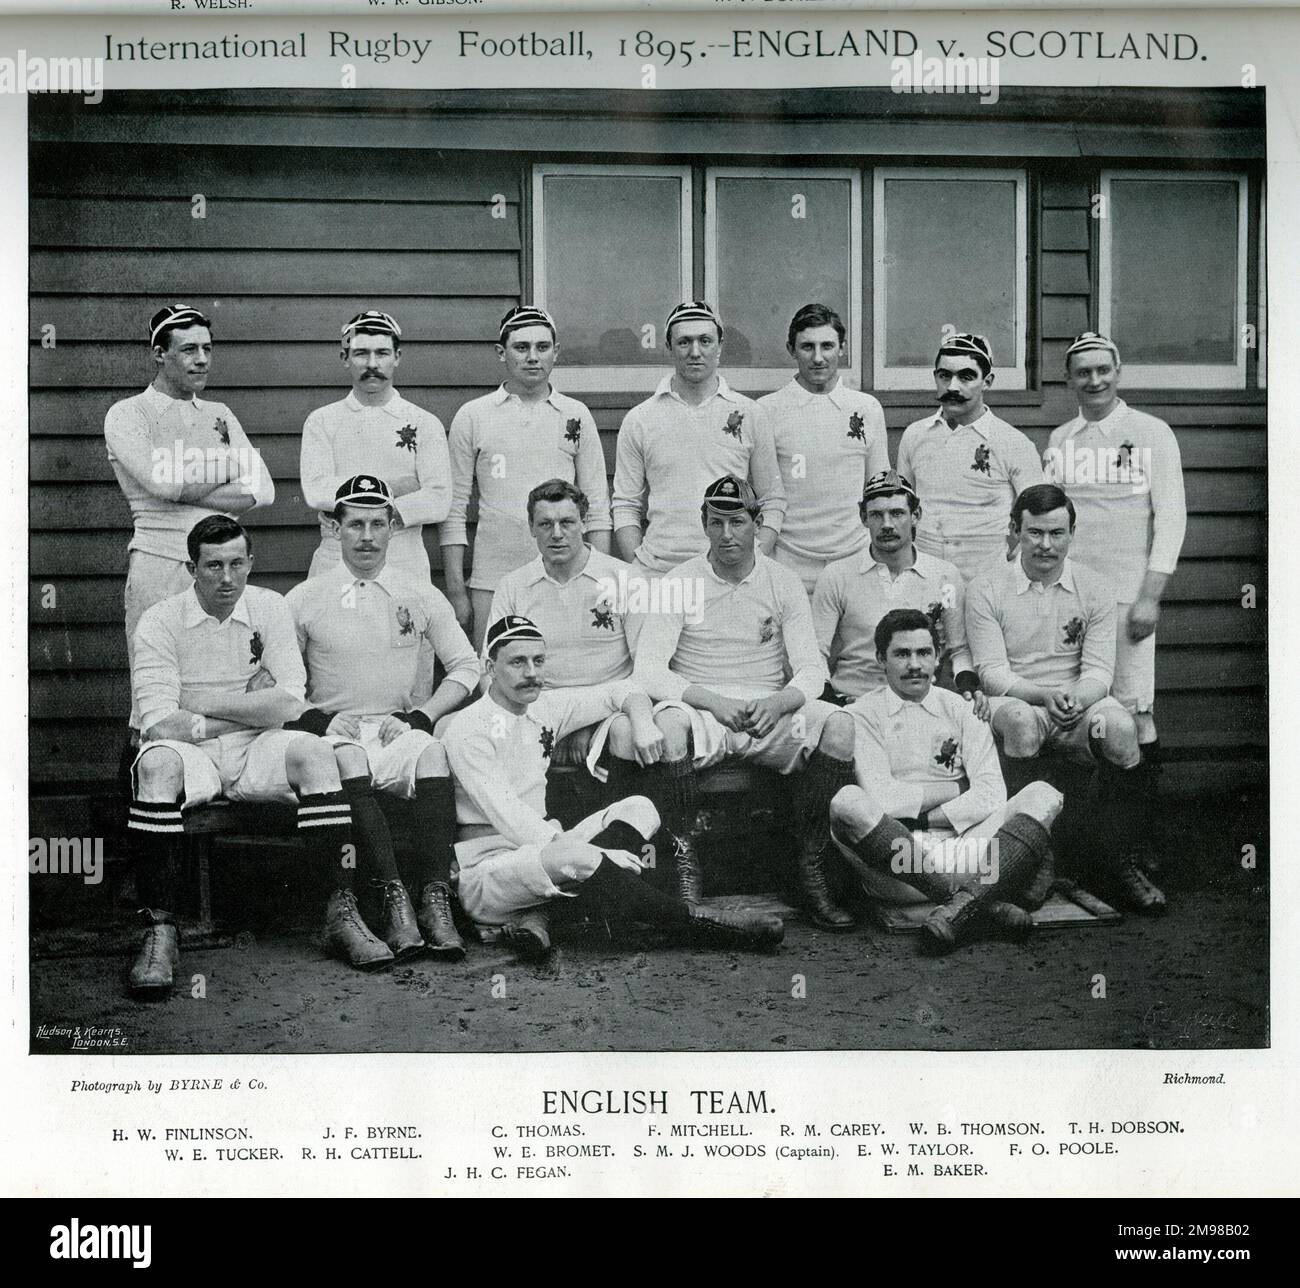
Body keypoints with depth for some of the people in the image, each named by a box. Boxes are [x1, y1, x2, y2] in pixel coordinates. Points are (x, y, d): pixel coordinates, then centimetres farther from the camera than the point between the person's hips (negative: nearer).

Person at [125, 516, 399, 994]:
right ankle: (159, 931, -30)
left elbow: (289, 702, -8)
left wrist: (204, 704, -11)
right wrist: (252, 708, -11)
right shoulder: (160, 622, -6)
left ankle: (341, 910, -22)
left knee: (314, 752, -27)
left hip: (257, 752, 2)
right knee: (156, 765, -35)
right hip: (192, 755, -2)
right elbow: (160, 724, -16)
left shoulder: (270, 608, 2)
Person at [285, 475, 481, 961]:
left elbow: (466, 666, 12)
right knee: (347, 761, -36)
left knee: (433, 753, -33)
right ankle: (394, 900, -38)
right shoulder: (304, 599, 9)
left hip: (399, 728, 1)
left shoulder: (421, 596, 13)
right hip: (332, 728, -1)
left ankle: (434, 898, -35)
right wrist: (323, 720, -9)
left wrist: (418, 718, -2)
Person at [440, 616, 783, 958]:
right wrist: (584, 851, -30)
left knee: (638, 809, -7)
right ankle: (693, 921, -23)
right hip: (484, 867, -8)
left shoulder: (546, 707, 12)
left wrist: (641, 721, -1)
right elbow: (507, 815, -21)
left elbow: (621, 689, 23)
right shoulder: (467, 728, -10)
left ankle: (535, 914, -24)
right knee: (574, 857, -36)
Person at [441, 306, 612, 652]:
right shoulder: (472, 416, 5)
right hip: (491, 583, -1)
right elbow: (454, 509, 5)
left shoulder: (576, 416, 8)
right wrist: (456, 590, -1)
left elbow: (597, 508, 9)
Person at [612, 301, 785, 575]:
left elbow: (772, 501, 10)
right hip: (658, 571, 0)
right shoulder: (638, 420, 7)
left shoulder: (749, 414, 8)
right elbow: (625, 506, 8)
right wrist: (636, 569, -4)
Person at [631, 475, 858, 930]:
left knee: (840, 726, -27)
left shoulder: (783, 583, 7)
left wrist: (779, 702, -20)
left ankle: (811, 872, -18)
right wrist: (712, 701, -21)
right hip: (700, 708, -2)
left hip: (771, 712, 2)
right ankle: (686, 865, -19)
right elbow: (647, 669, -7)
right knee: (669, 724, -37)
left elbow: (812, 670, 3)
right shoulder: (679, 584, 1)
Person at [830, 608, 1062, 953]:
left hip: (964, 846, 3)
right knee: (847, 803, -32)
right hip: (894, 853, -3)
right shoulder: (863, 715, 6)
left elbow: (991, 795, 1)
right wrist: (955, 789, 0)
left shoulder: (961, 710, 15)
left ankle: (962, 905, -39)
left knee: (1043, 796, -17)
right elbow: (880, 799, -8)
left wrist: (924, 816, -7)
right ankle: (986, 904, -36)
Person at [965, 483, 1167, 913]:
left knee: (1120, 728, -30)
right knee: (1022, 721, -38)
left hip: (1078, 704, 2)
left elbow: (1099, 672, -2)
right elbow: (992, 673, -7)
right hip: (1011, 701, -2)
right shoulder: (985, 590, 0)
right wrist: (1045, 695, -25)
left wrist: (1074, 698, -26)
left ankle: (1116, 858, -14)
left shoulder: (1094, 590, 6)